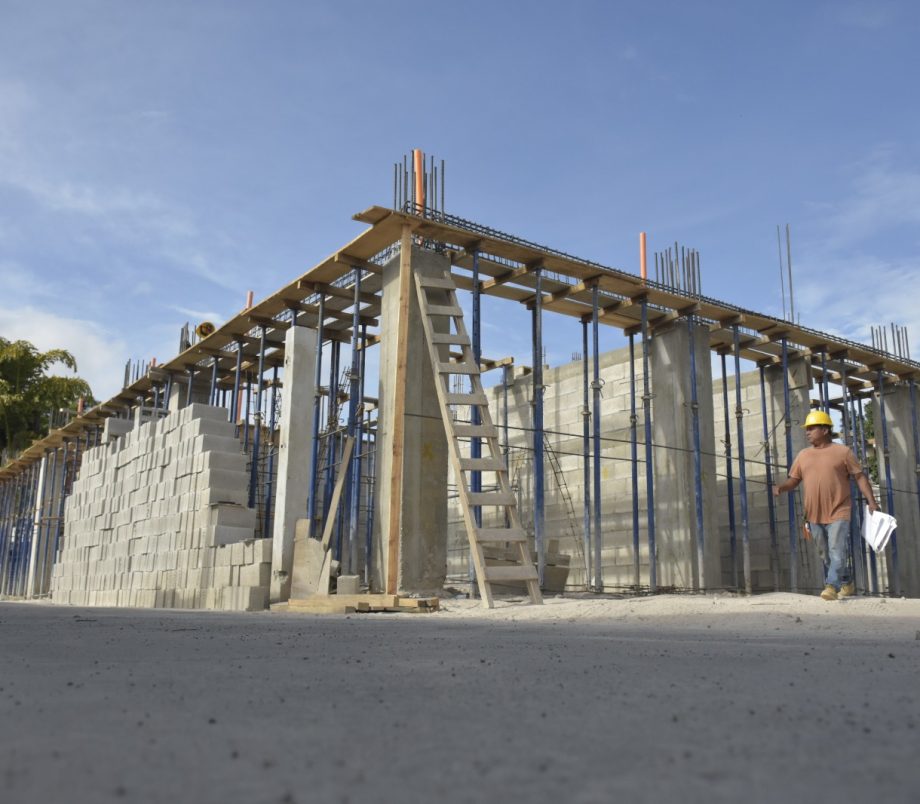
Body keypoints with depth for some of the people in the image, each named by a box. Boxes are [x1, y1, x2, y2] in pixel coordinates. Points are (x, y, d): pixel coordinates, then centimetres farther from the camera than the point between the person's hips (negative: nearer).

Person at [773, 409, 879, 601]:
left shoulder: (842, 451, -1)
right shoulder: (803, 455, 11)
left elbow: (859, 477, 0)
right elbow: (793, 480, 12)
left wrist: (871, 501, -7)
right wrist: (780, 488, -9)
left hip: (838, 512, -5)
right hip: (814, 514, 5)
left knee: (837, 550, -11)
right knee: (826, 554, 12)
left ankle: (832, 586, -13)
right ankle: (846, 583, 28)